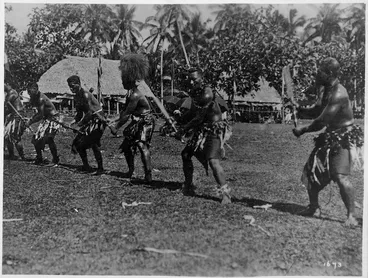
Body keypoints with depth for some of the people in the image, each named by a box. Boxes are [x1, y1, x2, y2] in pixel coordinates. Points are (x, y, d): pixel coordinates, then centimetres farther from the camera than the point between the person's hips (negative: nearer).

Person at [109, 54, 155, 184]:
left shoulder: (135, 95, -23)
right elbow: (125, 111, 14)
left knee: (142, 145, -20)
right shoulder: (131, 93, 7)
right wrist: (116, 122, 10)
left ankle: (148, 175, -22)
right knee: (127, 145, 14)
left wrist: (116, 127, -16)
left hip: (145, 123, -10)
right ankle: (131, 171, 28)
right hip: (137, 123, 10)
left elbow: (127, 114, -21)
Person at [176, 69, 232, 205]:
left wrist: (183, 130, -14)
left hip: (215, 130, -9)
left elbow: (199, 118, -21)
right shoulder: (194, 93, 6)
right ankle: (188, 187, 27)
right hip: (202, 130, 9)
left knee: (213, 160, -24)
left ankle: (225, 193, -19)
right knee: (186, 154, 13)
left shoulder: (206, 93, -21)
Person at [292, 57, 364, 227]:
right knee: (312, 172, 9)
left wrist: (302, 130, -13)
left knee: (341, 177, -21)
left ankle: (351, 215, -9)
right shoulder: (326, 90, 5)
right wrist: (302, 109, 4)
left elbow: (322, 121, -25)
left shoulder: (338, 94, -25)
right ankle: (313, 206, 28)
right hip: (330, 136, 9)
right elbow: (318, 107, 23)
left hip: (345, 138, -9)